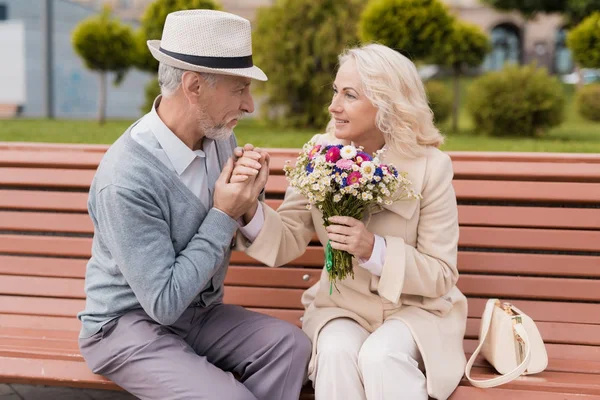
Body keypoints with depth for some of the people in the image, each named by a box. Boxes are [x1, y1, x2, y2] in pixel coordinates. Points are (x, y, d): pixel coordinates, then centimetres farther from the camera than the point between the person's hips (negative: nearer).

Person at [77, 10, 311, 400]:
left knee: (290, 343, -18)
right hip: (129, 324, -6)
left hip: (199, 311, 6)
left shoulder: (220, 138, -5)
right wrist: (223, 217, -21)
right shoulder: (126, 179, -26)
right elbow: (164, 303, -23)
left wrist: (249, 194, -13)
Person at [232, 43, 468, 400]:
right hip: (342, 304, 2)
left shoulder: (430, 166, -14)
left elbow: (441, 275, -11)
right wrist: (252, 208, -27)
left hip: (414, 308, -2)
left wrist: (374, 249, -27)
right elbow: (288, 242, -7)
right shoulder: (320, 153, -5)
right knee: (337, 352, -29)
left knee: (380, 356, -31)